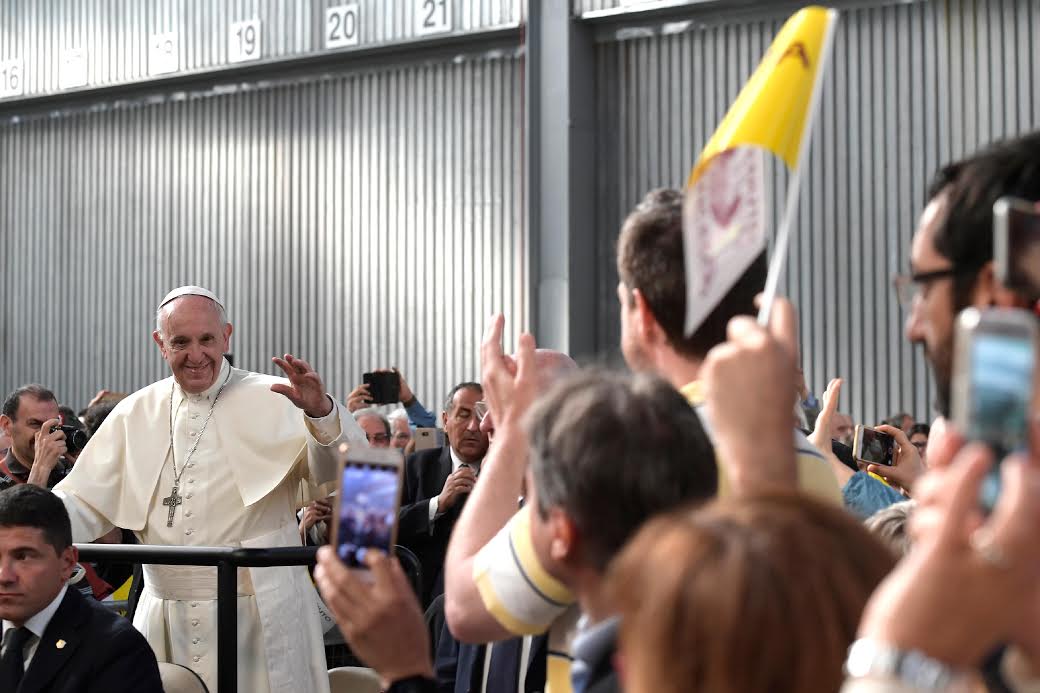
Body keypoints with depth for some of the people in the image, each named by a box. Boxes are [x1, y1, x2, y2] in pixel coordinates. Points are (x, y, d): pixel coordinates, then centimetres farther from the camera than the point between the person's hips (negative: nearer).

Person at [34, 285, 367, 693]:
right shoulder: (136, 414, 10)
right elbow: (84, 503, 10)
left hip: (258, 622, -3)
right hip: (165, 624, 3)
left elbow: (346, 472, -10)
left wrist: (321, 412, -30)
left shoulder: (274, 402, 0)